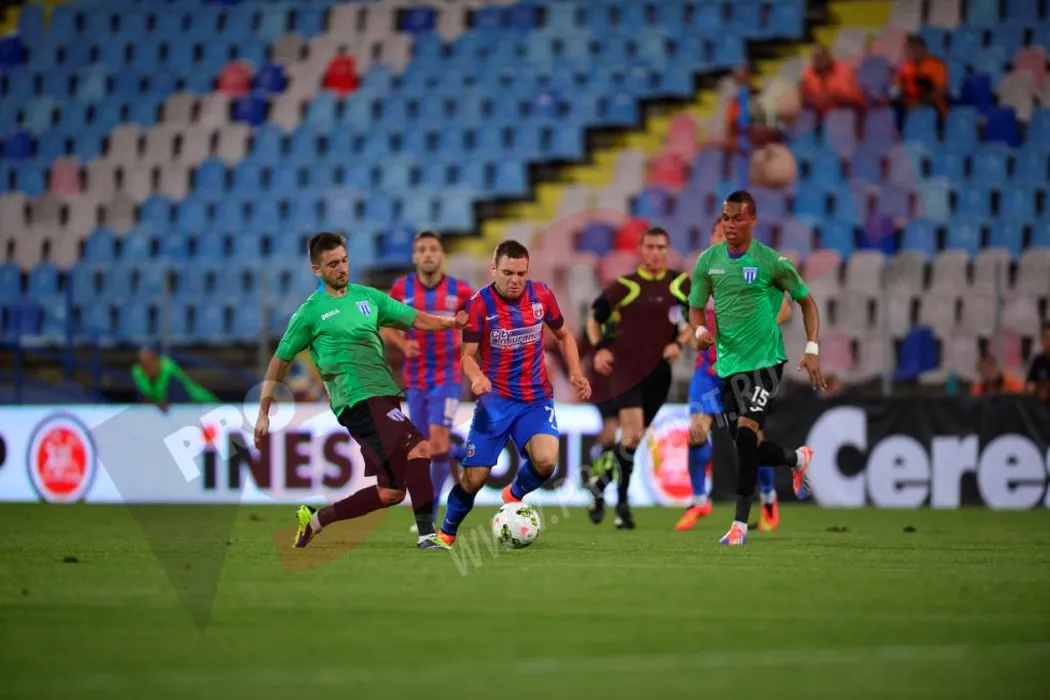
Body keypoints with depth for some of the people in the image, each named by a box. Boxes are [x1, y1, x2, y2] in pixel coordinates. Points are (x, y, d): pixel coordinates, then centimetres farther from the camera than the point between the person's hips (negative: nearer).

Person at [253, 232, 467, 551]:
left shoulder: (367, 297, 16)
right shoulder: (310, 312, 1)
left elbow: (415, 319, 14)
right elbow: (280, 361, 7)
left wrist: (449, 322, -7)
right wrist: (263, 414, 6)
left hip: (384, 396, 7)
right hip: (358, 400, -7)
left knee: (390, 492, 4)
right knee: (418, 448, -24)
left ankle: (314, 520, 19)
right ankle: (427, 534, -22)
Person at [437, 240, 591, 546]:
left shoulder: (541, 295, -1)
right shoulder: (480, 304, -10)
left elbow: (563, 335, 15)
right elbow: (468, 355, -8)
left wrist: (576, 373, 1)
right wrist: (477, 378, -31)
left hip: (536, 398, 2)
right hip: (495, 400, -2)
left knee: (545, 461, -24)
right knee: (474, 477, -5)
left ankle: (514, 496, 10)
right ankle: (446, 532, 22)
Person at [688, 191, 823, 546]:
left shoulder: (771, 261, -8)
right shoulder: (707, 261, 2)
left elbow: (806, 301, 3)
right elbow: (696, 307, 10)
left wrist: (812, 349, -5)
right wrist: (700, 330, -13)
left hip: (765, 359, -5)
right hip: (728, 364, 5)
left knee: (746, 430, -21)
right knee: (748, 446, 7)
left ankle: (740, 523, -16)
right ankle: (798, 459, 41)